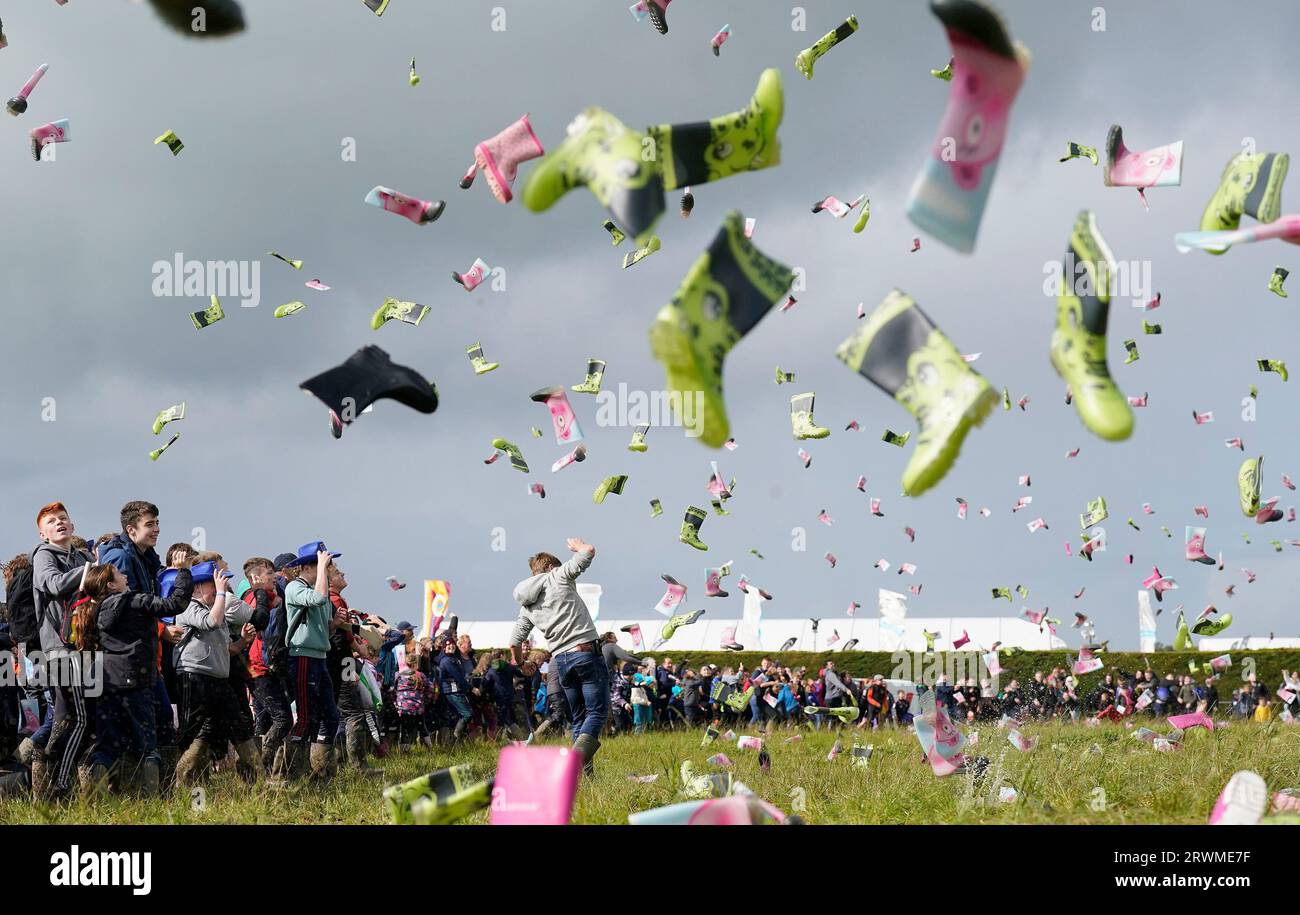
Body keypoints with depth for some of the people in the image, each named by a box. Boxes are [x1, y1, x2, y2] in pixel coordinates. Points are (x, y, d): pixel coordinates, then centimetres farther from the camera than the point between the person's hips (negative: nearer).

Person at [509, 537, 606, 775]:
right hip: (586, 652, -5)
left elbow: (514, 641, 18)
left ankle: (586, 772, 4)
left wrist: (518, 663, 37)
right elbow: (588, 551, -1)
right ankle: (577, 756, -28)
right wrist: (577, 544, 21)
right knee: (598, 711, -6)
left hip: (560, 661, 5)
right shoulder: (558, 576, 3)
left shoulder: (527, 605, 17)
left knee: (579, 717, 14)